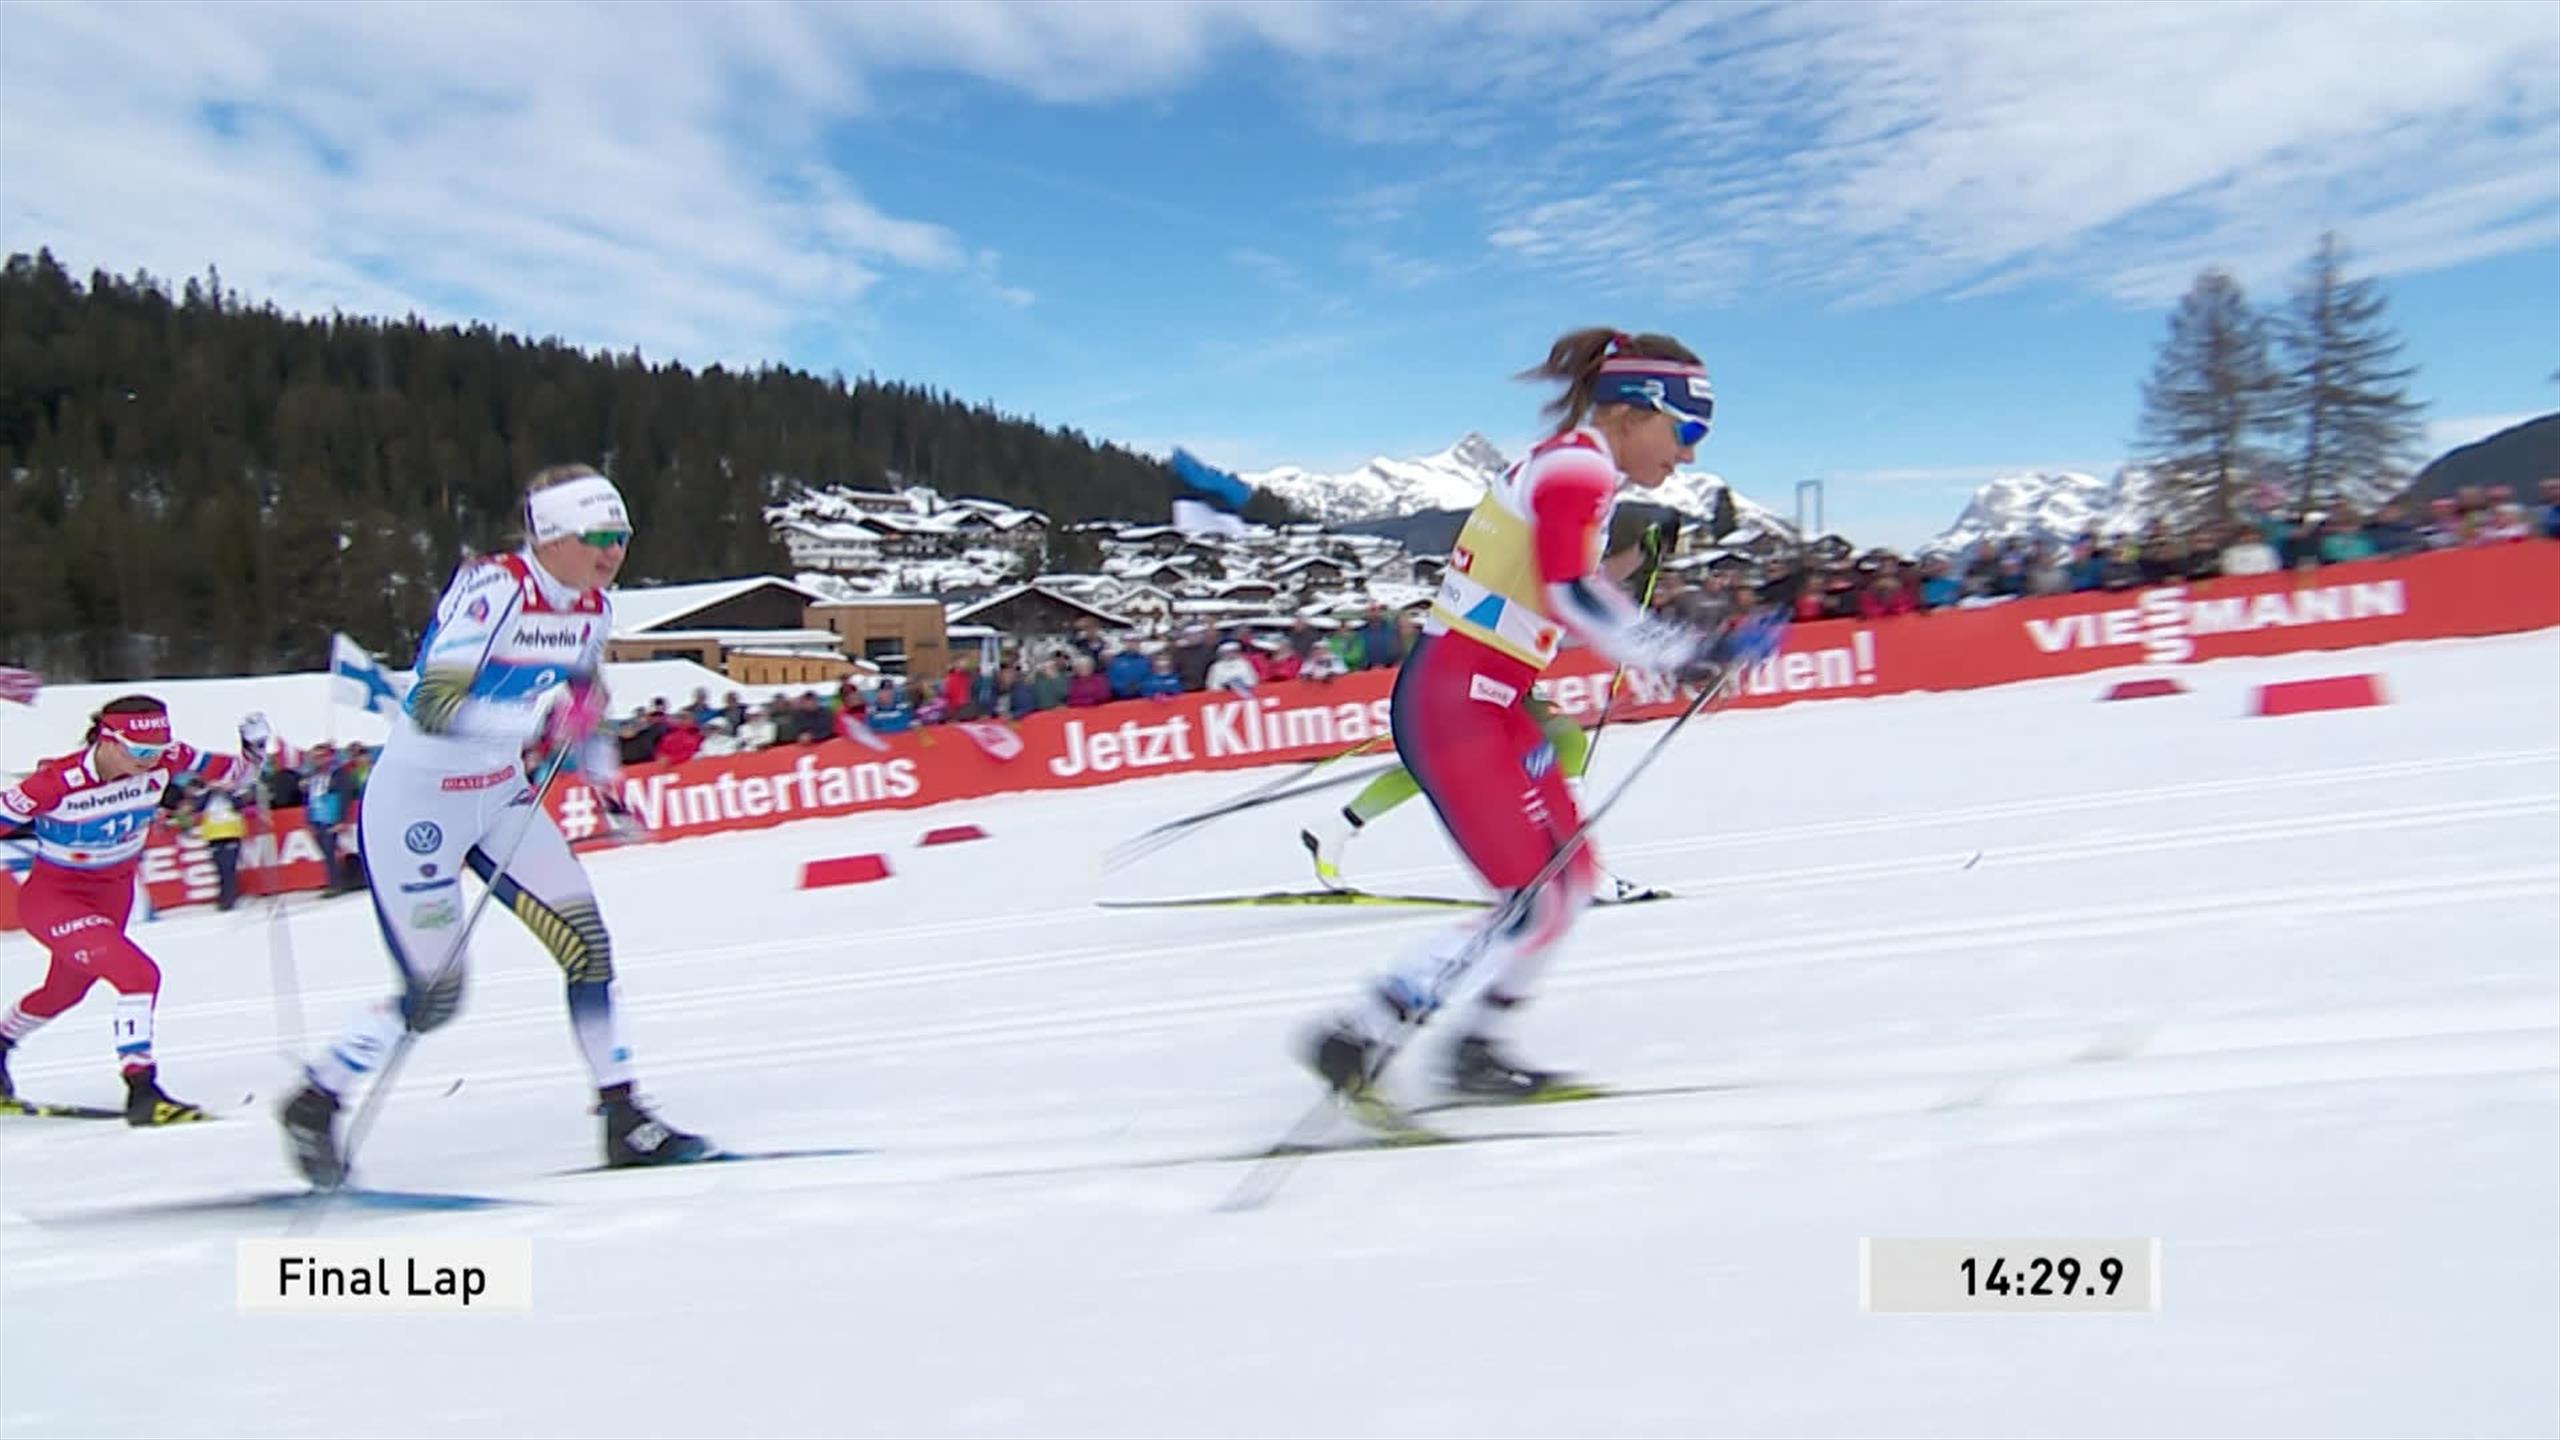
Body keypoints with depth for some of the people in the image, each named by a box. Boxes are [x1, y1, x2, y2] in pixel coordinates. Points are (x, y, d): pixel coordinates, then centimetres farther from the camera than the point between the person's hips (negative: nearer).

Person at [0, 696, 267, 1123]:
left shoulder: (165, 761, -18)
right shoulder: (58, 781, -29)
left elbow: (231, 773, -8)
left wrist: (253, 748, -27)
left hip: (114, 892, 6)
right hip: (51, 896, -6)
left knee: (64, 991, 28)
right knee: (138, 974, -25)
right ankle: (141, 1091, -15)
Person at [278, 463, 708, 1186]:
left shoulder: (592, 608, -1)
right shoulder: (493, 589, -24)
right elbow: (434, 705, -33)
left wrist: (605, 779, 3)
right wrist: (542, 715, -41)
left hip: (500, 797, 7)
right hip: (415, 802, -7)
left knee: (586, 941, -3)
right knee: (435, 995, -2)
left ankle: (624, 1118, 7)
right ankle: (313, 1104, 23)